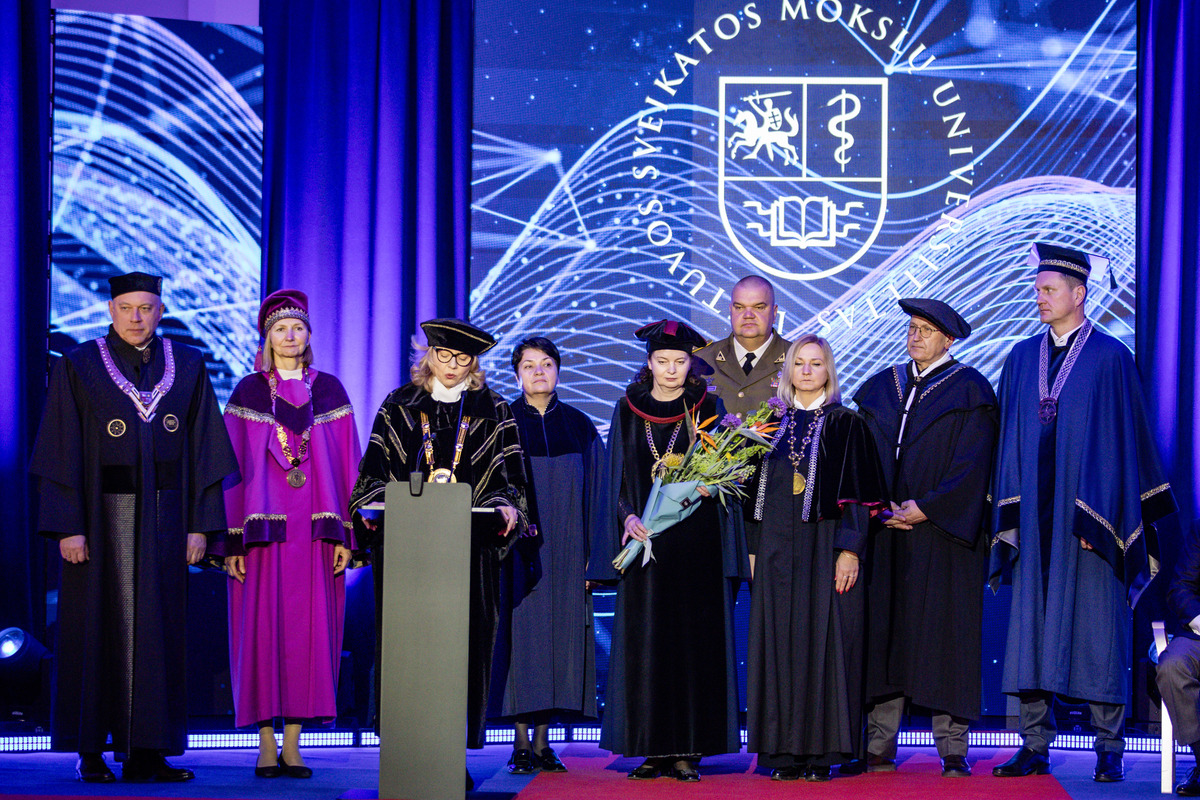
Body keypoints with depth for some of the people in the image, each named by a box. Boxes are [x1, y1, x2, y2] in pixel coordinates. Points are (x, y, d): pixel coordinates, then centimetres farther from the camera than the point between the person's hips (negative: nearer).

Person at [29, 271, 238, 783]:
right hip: (102, 515, -2)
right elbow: (62, 454, -4)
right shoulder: (78, 367, -1)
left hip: (163, 519, 2)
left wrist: (199, 524, -1)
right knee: (97, 628, 1)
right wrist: (68, 526, -12)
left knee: (158, 628, 2)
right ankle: (91, 751, 8)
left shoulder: (188, 367, 6)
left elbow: (204, 452, 6)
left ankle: (147, 752, 6)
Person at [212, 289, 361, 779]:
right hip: (264, 525, -1)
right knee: (262, 624, -4)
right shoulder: (248, 393, 5)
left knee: (308, 626, -1)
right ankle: (267, 745, 1)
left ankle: (293, 743, 4)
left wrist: (345, 534, 0)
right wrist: (232, 538, -6)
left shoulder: (329, 391, 10)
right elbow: (232, 463, 2)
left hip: (314, 528, 2)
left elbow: (346, 463, 8)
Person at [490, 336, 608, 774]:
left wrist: (593, 549, 1)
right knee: (521, 630, -5)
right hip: (517, 547, -2)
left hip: (565, 550, 2)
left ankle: (543, 741, 7)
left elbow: (595, 491, 9)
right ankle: (522, 743, 0)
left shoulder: (579, 426, 9)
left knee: (559, 631, 1)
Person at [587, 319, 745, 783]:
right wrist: (628, 516, -9)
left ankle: (687, 749, 0)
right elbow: (617, 475, 7)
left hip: (697, 540, -1)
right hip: (645, 539, 1)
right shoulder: (629, 409, 9)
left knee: (693, 640, -3)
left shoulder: (708, 408, 6)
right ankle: (653, 749, 4)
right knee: (645, 642, -1)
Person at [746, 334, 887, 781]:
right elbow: (759, 491, 15)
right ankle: (785, 751, 4)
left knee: (824, 638, -5)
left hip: (825, 545, -4)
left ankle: (822, 750, -2)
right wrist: (754, 551, 8)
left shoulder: (845, 423, 2)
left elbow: (857, 493, -3)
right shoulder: (773, 425, 13)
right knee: (781, 640, 1)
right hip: (779, 548, 4)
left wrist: (850, 549, -13)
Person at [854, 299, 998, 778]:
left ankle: (953, 749, -1)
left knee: (944, 632, -5)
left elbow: (971, 464, -7)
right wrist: (882, 507, -3)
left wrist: (924, 508, -13)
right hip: (885, 531, 4)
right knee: (882, 631, 0)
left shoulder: (969, 390, 0)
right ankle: (879, 747, 2)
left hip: (942, 532, -4)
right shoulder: (881, 388, 15)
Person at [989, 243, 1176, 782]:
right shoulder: (1021, 359, 12)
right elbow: (1009, 440, 12)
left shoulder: (1110, 358, -2)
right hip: (1034, 515, 4)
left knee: (1097, 629, -1)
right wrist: (1009, 514, 3)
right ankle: (1035, 747, 8)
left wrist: (1101, 516, -12)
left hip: (1089, 512, -4)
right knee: (1032, 626, 3)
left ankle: (1109, 749, 7)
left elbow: (1122, 440, -5)